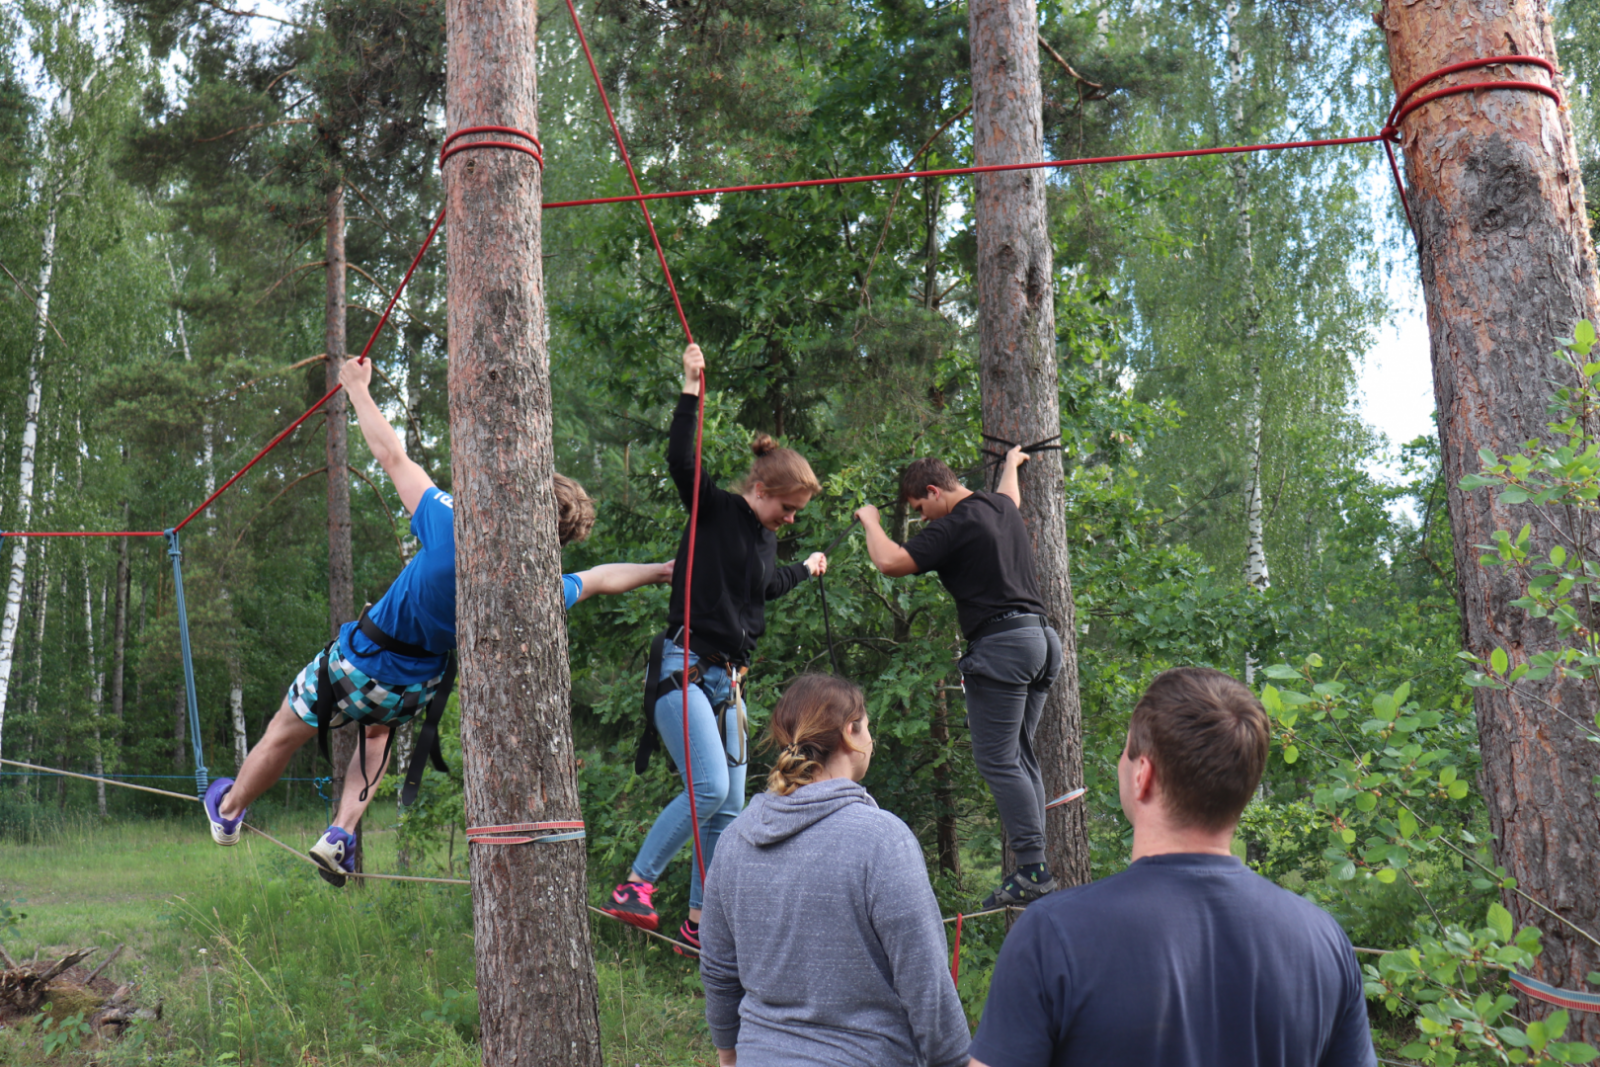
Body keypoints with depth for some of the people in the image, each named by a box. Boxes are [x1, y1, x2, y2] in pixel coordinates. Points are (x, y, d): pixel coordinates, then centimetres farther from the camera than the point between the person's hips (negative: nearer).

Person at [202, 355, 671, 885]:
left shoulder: (453, 531, -32)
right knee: (379, 731, 37)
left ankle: (228, 811, 47)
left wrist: (358, 389, -7)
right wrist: (660, 569, 18)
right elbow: (599, 578, -1)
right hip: (414, 687, 3)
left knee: (284, 734, 23)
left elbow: (392, 457, -21)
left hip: (356, 662, -3)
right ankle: (341, 835, 27)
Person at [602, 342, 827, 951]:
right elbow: (680, 460, -22)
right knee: (709, 788, -22)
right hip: (684, 667, -9)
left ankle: (699, 923, 15)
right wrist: (692, 389, -21)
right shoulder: (716, 511, -5)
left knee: (729, 808, 7)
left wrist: (806, 570, 55)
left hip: (727, 681, 9)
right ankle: (633, 887, -10)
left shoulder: (766, 539, 17)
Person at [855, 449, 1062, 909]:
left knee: (997, 760, -8)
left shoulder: (957, 526, -10)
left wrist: (870, 521, 4)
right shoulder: (1002, 508, 16)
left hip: (1001, 643, -10)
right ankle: (1033, 867, 11)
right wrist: (1011, 463, 64)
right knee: (1020, 755, 12)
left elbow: (891, 562, -15)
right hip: (1040, 636, 10)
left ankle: (1033, 870, -11)